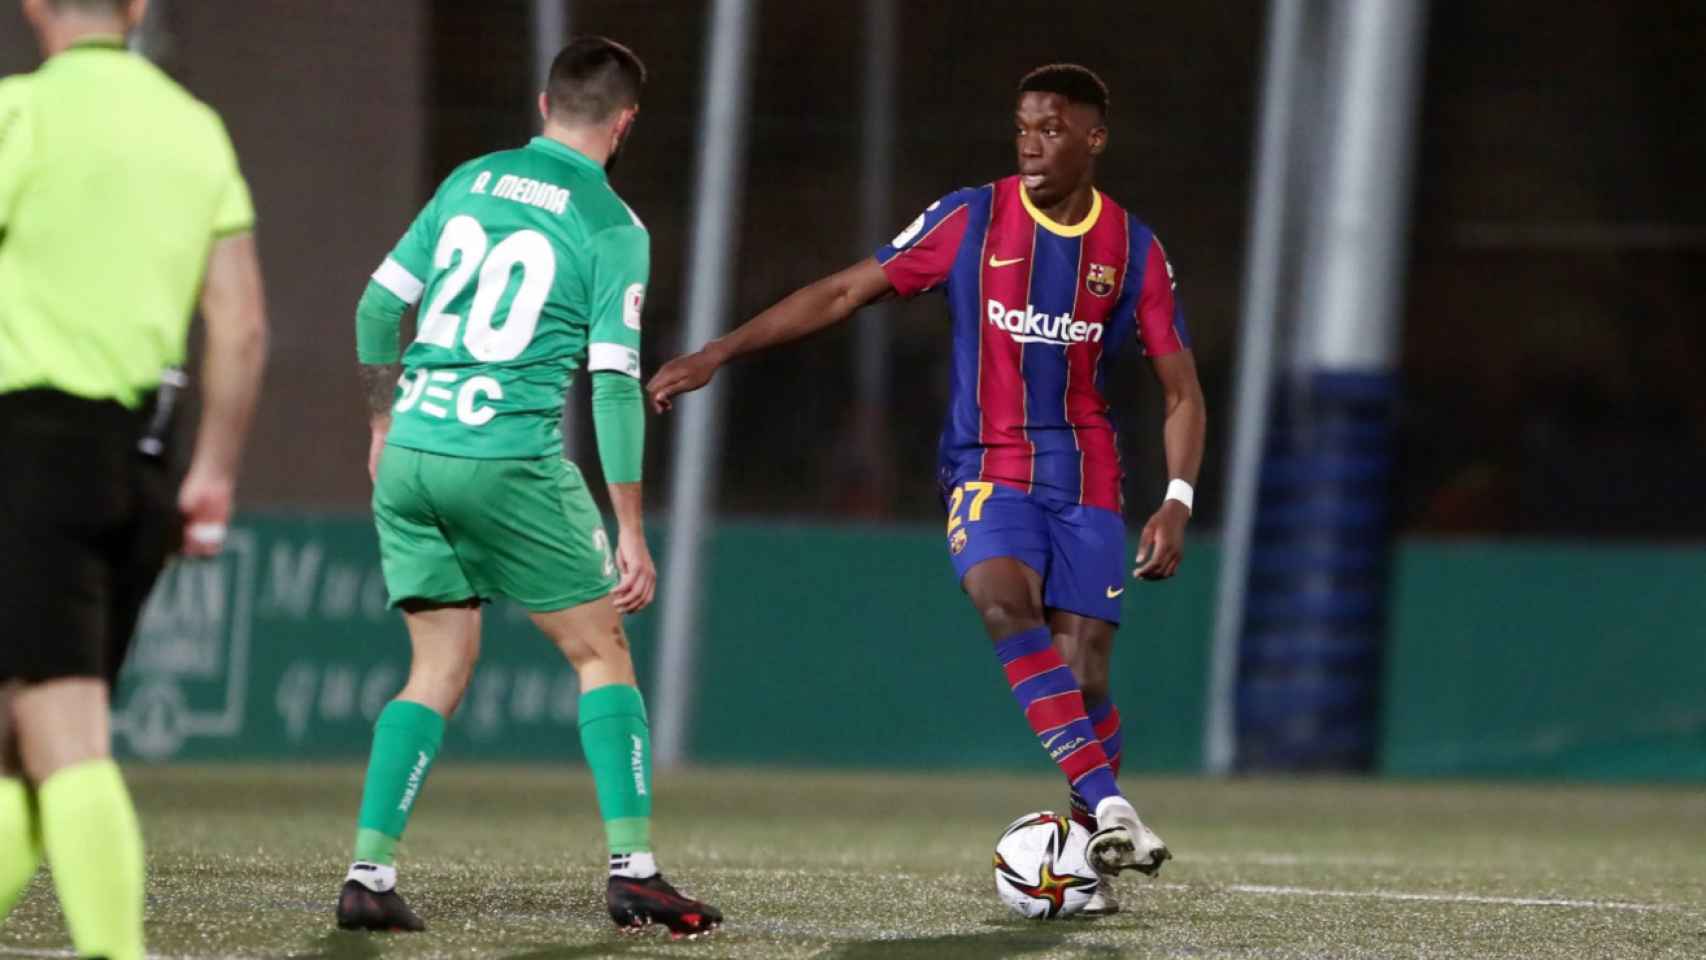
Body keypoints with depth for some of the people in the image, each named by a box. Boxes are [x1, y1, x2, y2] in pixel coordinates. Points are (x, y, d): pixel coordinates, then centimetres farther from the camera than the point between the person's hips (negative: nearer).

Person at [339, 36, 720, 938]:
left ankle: (368, 875, 3)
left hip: (410, 456, 5)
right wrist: (630, 532, -7)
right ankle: (632, 869, 0)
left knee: (439, 669, 13)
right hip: (510, 459, -5)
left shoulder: (468, 182, 11)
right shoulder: (613, 227, -3)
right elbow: (614, 382, -9)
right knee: (601, 653, 7)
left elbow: (378, 306, 13)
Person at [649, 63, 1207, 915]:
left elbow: (1182, 392, 7)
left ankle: (1086, 860, 7)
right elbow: (846, 292, 1)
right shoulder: (971, 220, -1)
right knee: (1006, 606, -29)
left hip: (1086, 484, 2)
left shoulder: (1134, 251, 3)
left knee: (1083, 670, -8)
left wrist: (1178, 502, -8)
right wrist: (719, 352, -5)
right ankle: (1108, 807, -40)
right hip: (988, 471, -2)